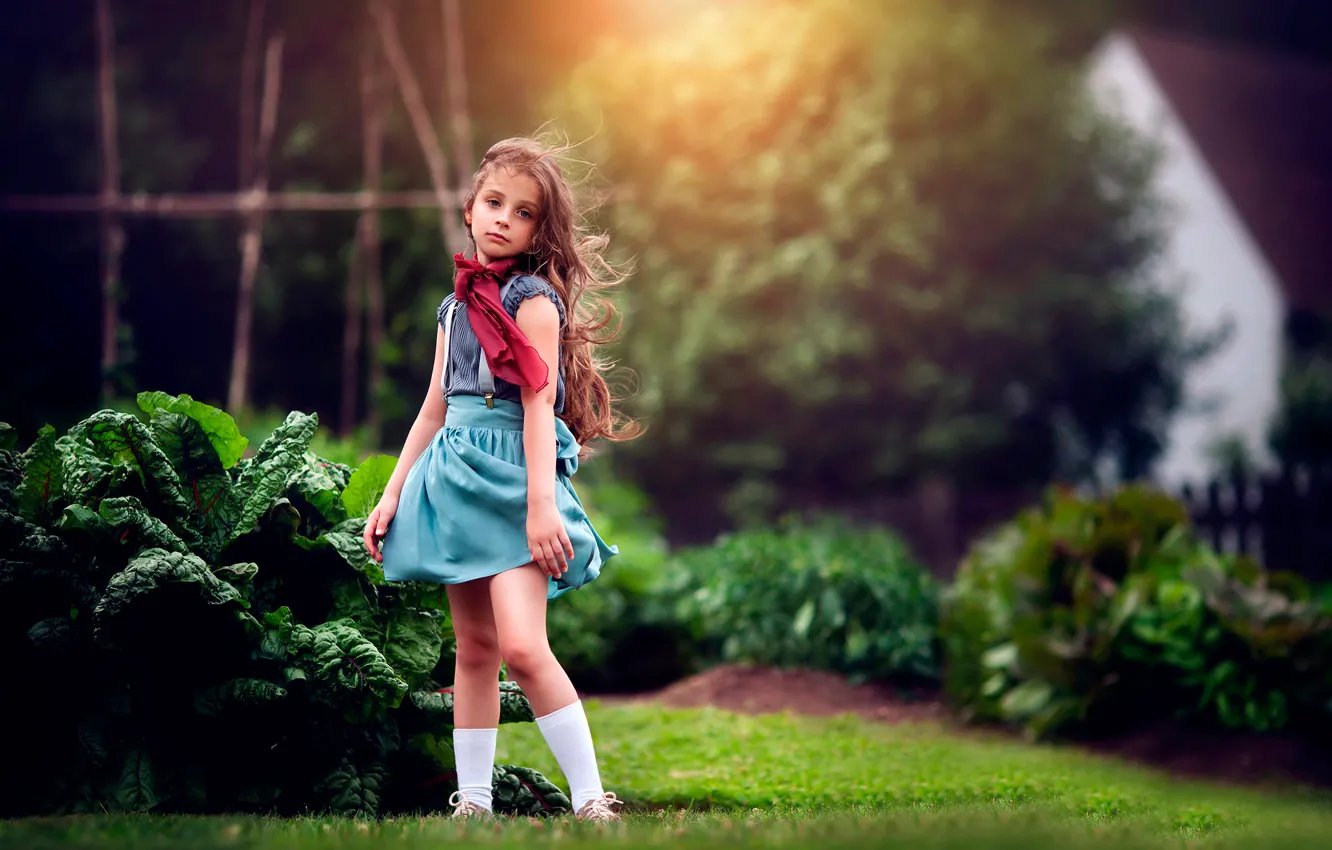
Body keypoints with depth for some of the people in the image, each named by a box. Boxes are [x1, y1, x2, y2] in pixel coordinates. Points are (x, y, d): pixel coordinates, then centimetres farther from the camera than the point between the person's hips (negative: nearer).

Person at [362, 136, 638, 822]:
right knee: (473, 647, 8)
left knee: (521, 645, -18)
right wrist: (392, 497, 16)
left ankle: (590, 798, -12)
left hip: (511, 475, -7)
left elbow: (538, 403, -12)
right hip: (456, 476, 7)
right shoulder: (457, 306, 17)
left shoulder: (533, 297, -4)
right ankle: (472, 800, 12)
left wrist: (540, 504, -19)